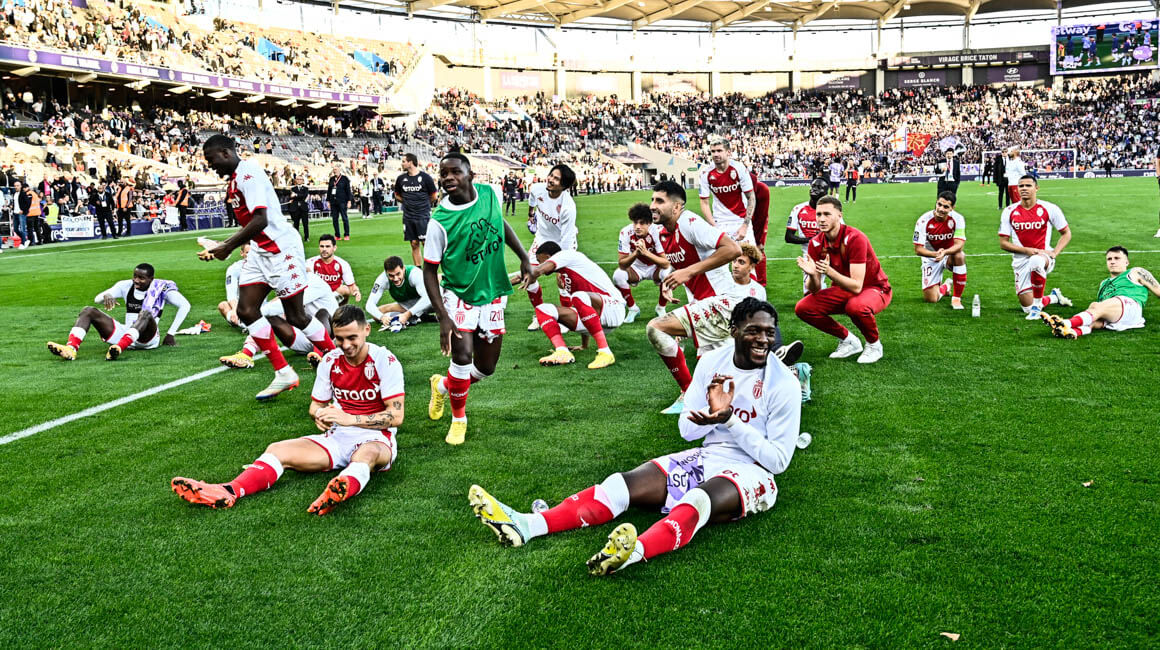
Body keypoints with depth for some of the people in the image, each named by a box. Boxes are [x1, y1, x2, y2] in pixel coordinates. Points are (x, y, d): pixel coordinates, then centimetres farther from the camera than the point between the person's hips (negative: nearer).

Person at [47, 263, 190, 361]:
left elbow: (185, 306, -11)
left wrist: (170, 334, -13)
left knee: (146, 313, -37)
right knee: (88, 311, -8)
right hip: (126, 333, 5)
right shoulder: (126, 286, 9)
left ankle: (119, 348, -58)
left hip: (148, 338, -5)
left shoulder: (161, 288, -4)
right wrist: (106, 296, -22)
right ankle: (71, 348, -33)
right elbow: (97, 299, 5)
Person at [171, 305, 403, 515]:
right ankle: (228, 492, -40)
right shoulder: (330, 361, 6)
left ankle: (345, 488, -76)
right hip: (337, 437, 6)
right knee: (278, 450, -16)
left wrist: (350, 419, -23)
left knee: (368, 454, -42)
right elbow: (315, 404, 17)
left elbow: (396, 416, -14)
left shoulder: (385, 361, -9)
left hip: (376, 439, -6)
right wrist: (319, 415, -9)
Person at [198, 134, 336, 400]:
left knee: (296, 316, -4)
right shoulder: (233, 180, 14)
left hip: (281, 248, -10)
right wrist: (223, 246, 15)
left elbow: (260, 220, -26)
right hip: (260, 250, 10)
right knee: (246, 310, 2)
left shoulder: (248, 173, -17)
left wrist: (228, 247, -21)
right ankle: (283, 374, 7)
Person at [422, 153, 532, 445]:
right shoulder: (440, 221, -20)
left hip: (493, 295, 4)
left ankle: (443, 385, 40)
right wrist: (443, 317, -19)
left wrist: (524, 259, 8)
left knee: (486, 368, 9)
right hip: (459, 296, -4)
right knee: (463, 355, -21)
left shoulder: (489, 193, -8)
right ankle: (459, 418, 5)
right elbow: (429, 271, -12)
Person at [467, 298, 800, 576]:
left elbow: (779, 459, -12)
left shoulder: (783, 384, -11)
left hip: (751, 472, -5)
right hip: (706, 457, 5)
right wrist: (711, 409, -16)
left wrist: (729, 420, -22)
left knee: (701, 499, -39)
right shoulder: (712, 362, 3)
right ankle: (526, 526, -29)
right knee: (625, 483, -15)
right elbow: (687, 430, 6)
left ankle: (635, 551, -67)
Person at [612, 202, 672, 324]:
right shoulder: (626, 232, -23)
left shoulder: (657, 231, -29)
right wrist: (635, 254, -44)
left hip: (655, 267, -2)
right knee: (618, 275, -27)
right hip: (636, 268, 2)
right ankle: (633, 309, 0)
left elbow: (666, 264, -34)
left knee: (668, 273, -33)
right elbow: (621, 264, -25)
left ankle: (660, 308, -5)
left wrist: (646, 252, -48)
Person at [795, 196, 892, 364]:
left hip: (874, 288, -6)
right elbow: (815, 290, -12)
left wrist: (830, 272, -47)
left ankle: (874, 344, -6)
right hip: (843, 289, 6)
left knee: (857, 306, -40)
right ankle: (848, 341, 7)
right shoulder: (816, 243, -10)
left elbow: (856, 286, -33)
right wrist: (812, 275, -34)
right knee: (803, 308, -13)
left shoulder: (854, 238, -27)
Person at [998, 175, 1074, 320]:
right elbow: (1003, 243, 1)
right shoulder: (1009, 212, 1)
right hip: (1021, 261, 3)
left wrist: (1054, 253, -9)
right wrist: (1027, 250, -13)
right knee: (1027, 307, 2)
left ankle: (1037, 306, -26)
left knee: (1036, 262, -43)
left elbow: (1066, 233, 7)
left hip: (1043, 256, -3)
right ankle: (1053, 297, 37)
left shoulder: (1050, 209, -2)